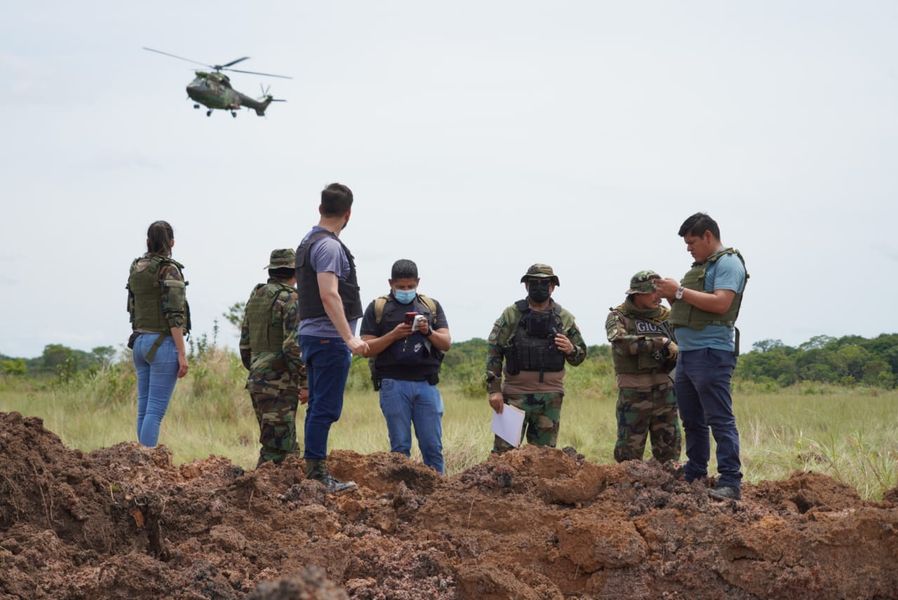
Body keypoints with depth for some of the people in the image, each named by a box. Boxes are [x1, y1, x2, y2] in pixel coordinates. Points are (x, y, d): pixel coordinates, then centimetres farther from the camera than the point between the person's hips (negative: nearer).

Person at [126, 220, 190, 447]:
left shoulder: (136, 268, 10)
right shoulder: (169, 270, -12)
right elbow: (174, 315, -16)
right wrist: (182, 354, -15)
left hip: (140, 342, 7)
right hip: (163, 343, -7)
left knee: (144, 408, 10)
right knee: (155, 410, -8)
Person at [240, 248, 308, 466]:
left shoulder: (255, 297, 15)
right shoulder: (291, 299, -12)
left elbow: (245, 344, 19)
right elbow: (293, 346, -20)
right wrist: (305, 383, -14)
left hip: (256, 381, 9)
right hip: (280, 384, -9)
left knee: (287, 445, 16)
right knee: (277, 448, -7)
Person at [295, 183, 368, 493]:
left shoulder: (307, 242, 17)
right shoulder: (329, 246, -14)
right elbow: (329, 296, -24)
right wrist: (350, 338, -28)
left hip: (312, 335, 10)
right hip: (329, 338, -10)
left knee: (318, 406, 12)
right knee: (326, 408, -9)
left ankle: (314, 472, 15)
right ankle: (316, 471, -10)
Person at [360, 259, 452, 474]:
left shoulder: (432, 306, 15)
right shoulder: (377, 308, 7)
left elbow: (446, 343, 10)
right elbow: (368, 348, 1)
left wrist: (428, 332, -9)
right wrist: (393, 335, -12)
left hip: (426, 384, 2)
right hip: (394, 384, -2)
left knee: (433, 445, -1)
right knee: (400, 446, 0)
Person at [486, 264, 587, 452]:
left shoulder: (565, 318, 7)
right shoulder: (511, 315, 1)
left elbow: (580, 356, 13)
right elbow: (494, 353, 0)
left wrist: (571, 350, -11)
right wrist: (493, 389, -8)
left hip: (550, 398, 2)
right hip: (516, 393, -2)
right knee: (504, 452, -5)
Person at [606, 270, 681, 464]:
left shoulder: (665, 315, 11)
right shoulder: (618, 317, -1)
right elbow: (622, 343, -20)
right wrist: (660, 343, -24)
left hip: (664, 389, 4)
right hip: (633, 392, -4)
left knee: (669, 451, 6)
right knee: (629, 452, 0)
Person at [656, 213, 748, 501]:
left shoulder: (728, 263, -7)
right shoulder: (700, 265, 22)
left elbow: (720, 303, -20)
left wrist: (680, 291, -15)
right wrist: (671, 296, 5)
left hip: (711, 353, -10)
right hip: (687, 353, 10)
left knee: (720, 420, -11)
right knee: (692, 420, 14)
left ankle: (730, 482, -13)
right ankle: (694, 475, 21)